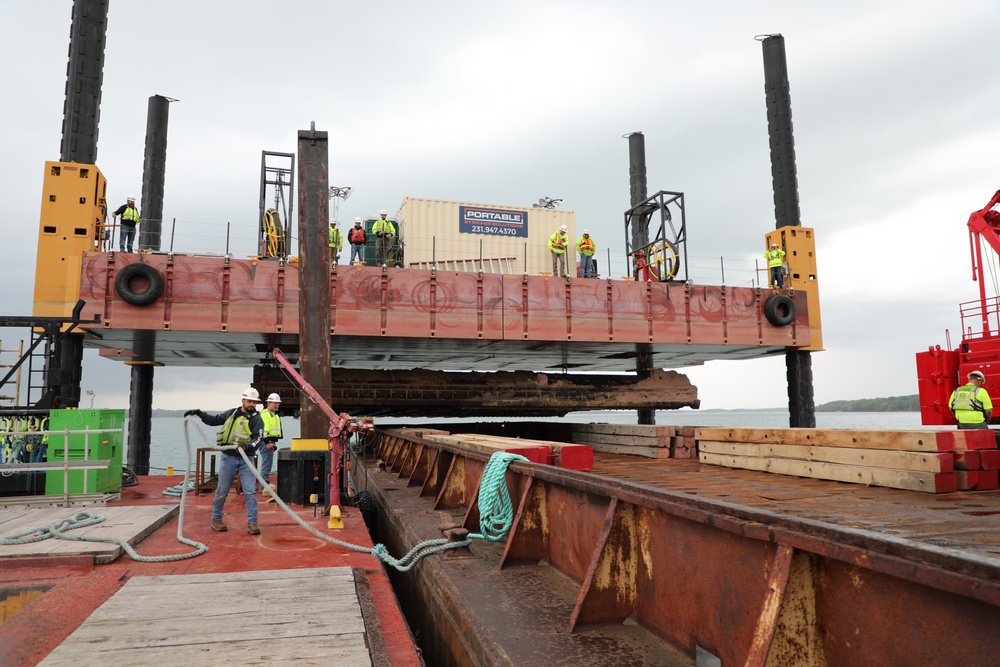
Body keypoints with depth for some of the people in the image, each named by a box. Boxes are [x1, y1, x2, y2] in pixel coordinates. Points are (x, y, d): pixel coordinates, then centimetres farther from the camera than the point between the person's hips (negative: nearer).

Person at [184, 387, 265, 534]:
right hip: (227, 458, 2)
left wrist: (247, 446, -31)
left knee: (250, 493, -6)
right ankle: (216, 520, 26)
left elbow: (257, 438, -12)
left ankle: (252, 523, 0)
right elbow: (214, 420, 26)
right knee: (221, 491, 10)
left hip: (245, 460, -2)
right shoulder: (231, 413, 11)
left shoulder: (256, 419, 1)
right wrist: (199, 413, 15)